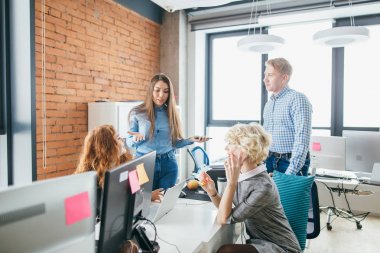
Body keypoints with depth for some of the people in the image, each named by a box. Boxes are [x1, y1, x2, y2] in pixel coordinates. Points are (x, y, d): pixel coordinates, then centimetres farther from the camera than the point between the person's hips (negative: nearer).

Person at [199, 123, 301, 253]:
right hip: (259, 241, 6)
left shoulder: (263, 187, -28)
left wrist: (231, 182, -29)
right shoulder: (241, 175, -5)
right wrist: (212, 192, -13)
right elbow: (225, 209, 3)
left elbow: (224, 218, -23)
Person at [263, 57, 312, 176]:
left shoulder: (297, 99, -13)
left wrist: (290, 172, -21)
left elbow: (302, 139, -19)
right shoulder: (269, 103, 11)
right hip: (270, 161, 6)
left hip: (291, 161, -6)